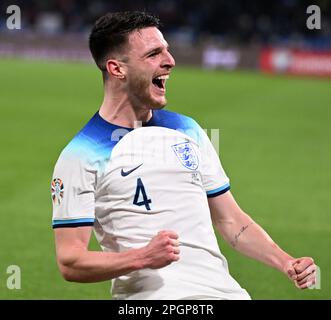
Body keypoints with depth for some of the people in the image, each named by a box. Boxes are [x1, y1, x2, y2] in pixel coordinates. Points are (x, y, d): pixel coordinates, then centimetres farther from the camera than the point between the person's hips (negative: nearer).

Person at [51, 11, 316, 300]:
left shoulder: (188, 130, 16)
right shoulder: (80, 155, -1)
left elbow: (231, 221, 20)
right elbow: (69, 262, -6)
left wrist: (286, 263, 5)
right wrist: (143, 258, -20)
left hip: (223, 289, 4)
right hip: (150, 294, -4)